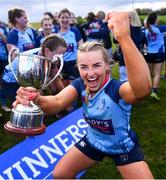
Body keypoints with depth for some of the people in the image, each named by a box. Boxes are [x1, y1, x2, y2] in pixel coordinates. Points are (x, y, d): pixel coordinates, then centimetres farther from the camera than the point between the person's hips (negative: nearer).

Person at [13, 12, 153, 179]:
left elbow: (143, 89, -59)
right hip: (93, 141, 4)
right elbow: (57, 102, -37)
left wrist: (124, 37, -71)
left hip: (123, 146, -4)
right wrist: (36, 99, -61)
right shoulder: (80, 85, -18)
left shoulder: (117, 88, -35)